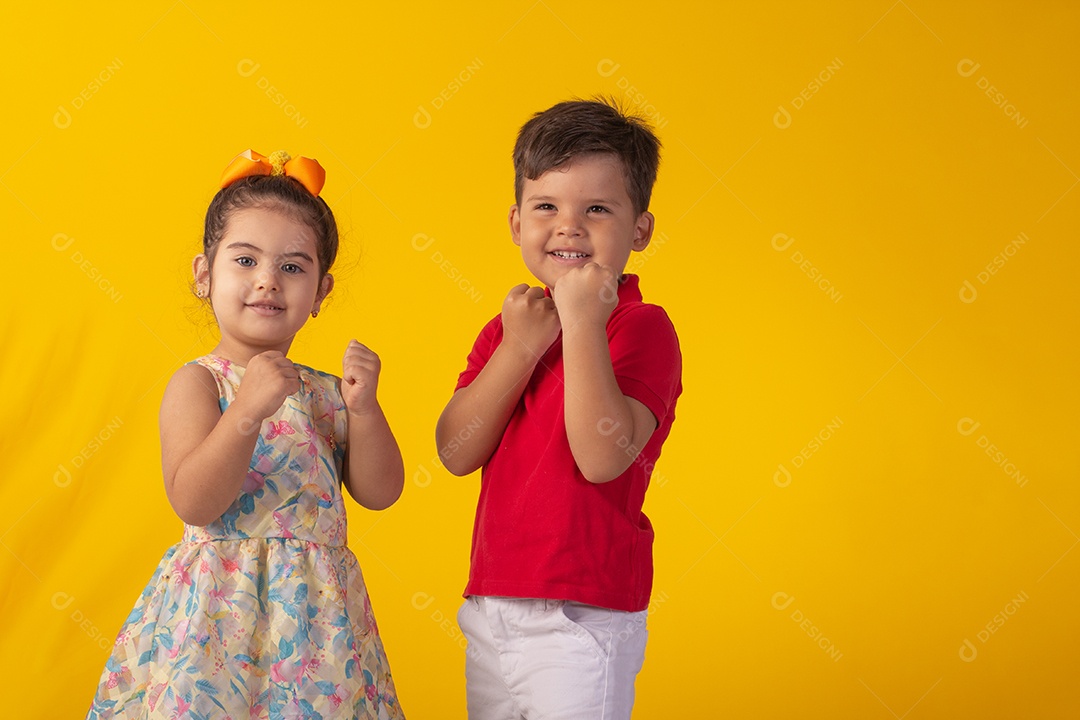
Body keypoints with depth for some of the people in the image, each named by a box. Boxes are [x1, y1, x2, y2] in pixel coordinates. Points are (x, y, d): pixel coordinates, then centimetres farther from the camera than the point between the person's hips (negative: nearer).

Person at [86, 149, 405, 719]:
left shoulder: (326, 392, 9)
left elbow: (379, 493, 3)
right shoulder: (197, 383, -5)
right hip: (223, 609, -4)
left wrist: (363, 407, -11)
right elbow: (192, 502, -18)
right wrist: (247, 410, -28)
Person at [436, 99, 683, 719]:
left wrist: (583, 324, -23)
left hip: (581, 623, -7)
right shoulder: (506, 329, 11)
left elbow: (603, 458, -24)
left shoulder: (643, 327, -9)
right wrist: (520, 346, -11)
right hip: (490, 614, 7)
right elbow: (457, 453, -1)